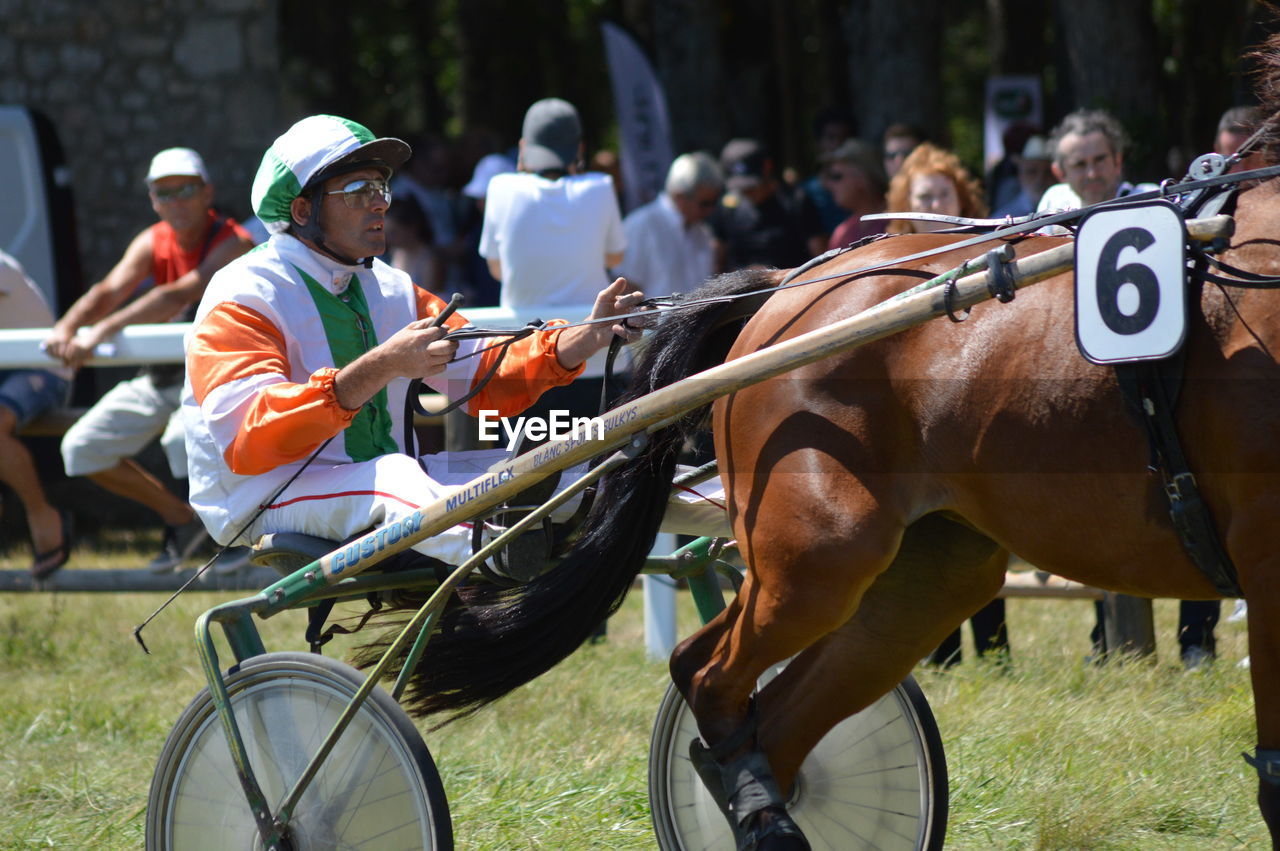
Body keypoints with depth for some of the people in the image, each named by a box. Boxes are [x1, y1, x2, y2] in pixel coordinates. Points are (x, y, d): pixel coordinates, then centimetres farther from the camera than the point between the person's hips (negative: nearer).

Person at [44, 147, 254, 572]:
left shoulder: (233, 243, -18)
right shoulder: (152, 243, 2)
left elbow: (178, 297, -33)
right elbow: (111, 289, -14)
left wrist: (103, 331, -43)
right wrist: (67, 327, -36)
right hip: (160, 375, 7)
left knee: (184, 437, -37)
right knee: (81, 449, 0)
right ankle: (180, 517, 18)